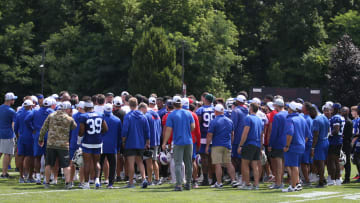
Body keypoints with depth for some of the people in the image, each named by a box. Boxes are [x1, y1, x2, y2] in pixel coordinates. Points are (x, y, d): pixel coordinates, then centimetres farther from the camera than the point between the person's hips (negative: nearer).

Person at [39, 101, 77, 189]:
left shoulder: (51, 116, 5)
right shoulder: (69, 119, -1)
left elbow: (43, 129, 7)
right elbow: (75, 128, 16)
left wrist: (41, 139, 17)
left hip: (51, 144, 2)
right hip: (63, 145, -2)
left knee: (48, 164, 11)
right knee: (66, 165, 3)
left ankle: (47, 182, 14)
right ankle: (68, 182, -5)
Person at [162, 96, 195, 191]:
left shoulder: (171, 115, -6)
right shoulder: (188, 114, 4)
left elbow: (168, 130, -9)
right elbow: (193, 127, 5)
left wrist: (164, 143, -4)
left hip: (178, 142, -3)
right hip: (188, 142, 3)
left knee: (178, 164, -3)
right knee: (188, 163, 12)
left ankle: (179, 184, -11)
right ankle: (188, 183, 19)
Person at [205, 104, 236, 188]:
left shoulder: (214, 122, -10)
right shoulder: (230, 121, 8)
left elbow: (210, 135, -9)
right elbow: (232, 134, 17)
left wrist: (207, 146, -2)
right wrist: (230, 143, 29)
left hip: (217, 146, -5)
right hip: (227, 146, 5)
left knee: (218, 164, -3)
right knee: (228, 163, 12)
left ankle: (219, 183, -4)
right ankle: (233, 180, 9)